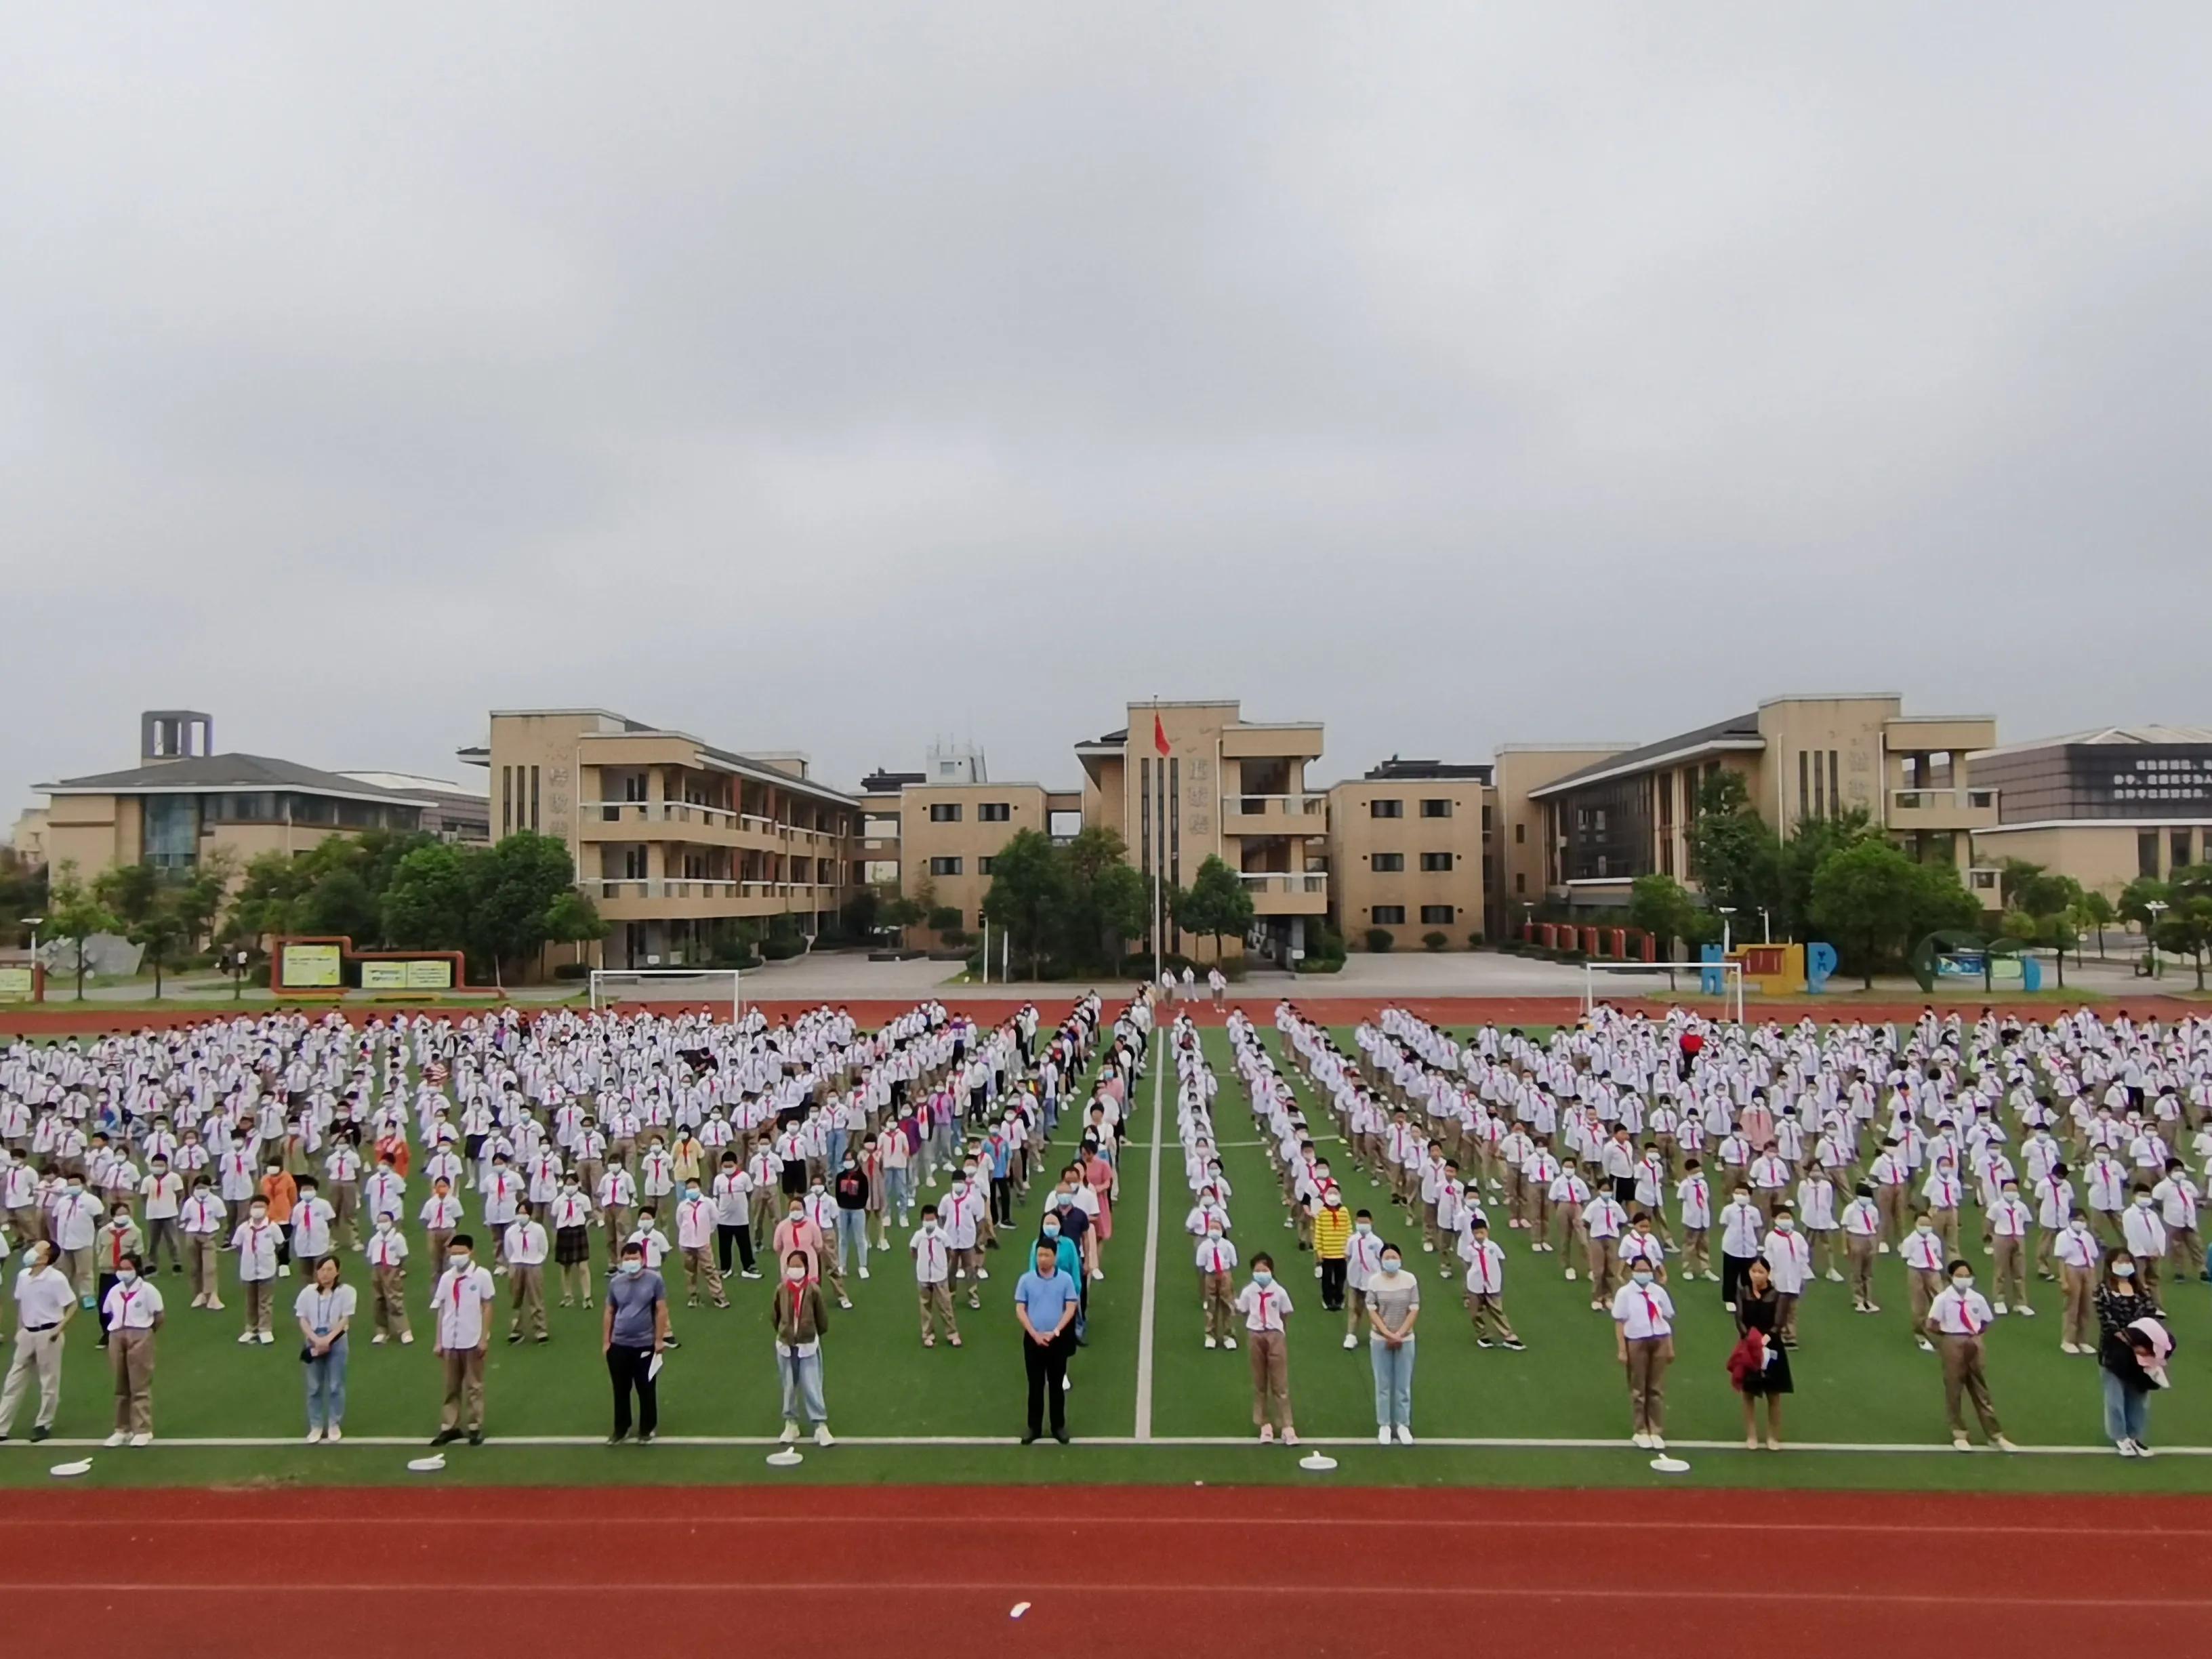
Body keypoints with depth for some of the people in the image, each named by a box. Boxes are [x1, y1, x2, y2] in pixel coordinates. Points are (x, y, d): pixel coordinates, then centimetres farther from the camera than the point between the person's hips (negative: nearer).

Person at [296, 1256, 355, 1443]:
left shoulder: (345, 1291, -9)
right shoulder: (308, 1292, -2)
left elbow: (345, 1320, -9)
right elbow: (302, 1320, -2)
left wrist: (327, 1340, -18)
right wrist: (317, 1340, -15)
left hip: (337, 1343, -2)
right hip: (314, 1343, 2)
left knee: (336, 1386, 5)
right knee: (314, 1387, 9)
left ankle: (334, 1424, 17)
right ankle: (316, 1426, 20)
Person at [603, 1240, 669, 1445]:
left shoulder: (655, 1280, -9)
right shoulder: (615, 1283, 3)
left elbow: (661, 1311, -7)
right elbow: (609, 1313, 9)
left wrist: (659, 1340, -9)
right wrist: (605, 1342, 7)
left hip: (645, 1345, -3)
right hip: (618, 1345, 3)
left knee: (646, 1390, 8)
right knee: (621, 1390, 13)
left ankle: (647, 1430, 23)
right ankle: (621, 1429, 28)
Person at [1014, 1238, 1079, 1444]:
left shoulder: (1066, 1280, -4)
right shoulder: (1026, 1280, -3)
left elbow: (1070, 1309, -5)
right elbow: (1020, 1310, -4)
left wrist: (1055, 1332, -16)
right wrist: (1035, 1334, -14)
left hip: (1058, 1339, 0)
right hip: (1033, 1339, 0)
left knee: (1057, 1385, 9)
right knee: (1036, 1385, 7)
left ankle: (1059, 1426, 20)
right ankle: (1034, 1427, 18)